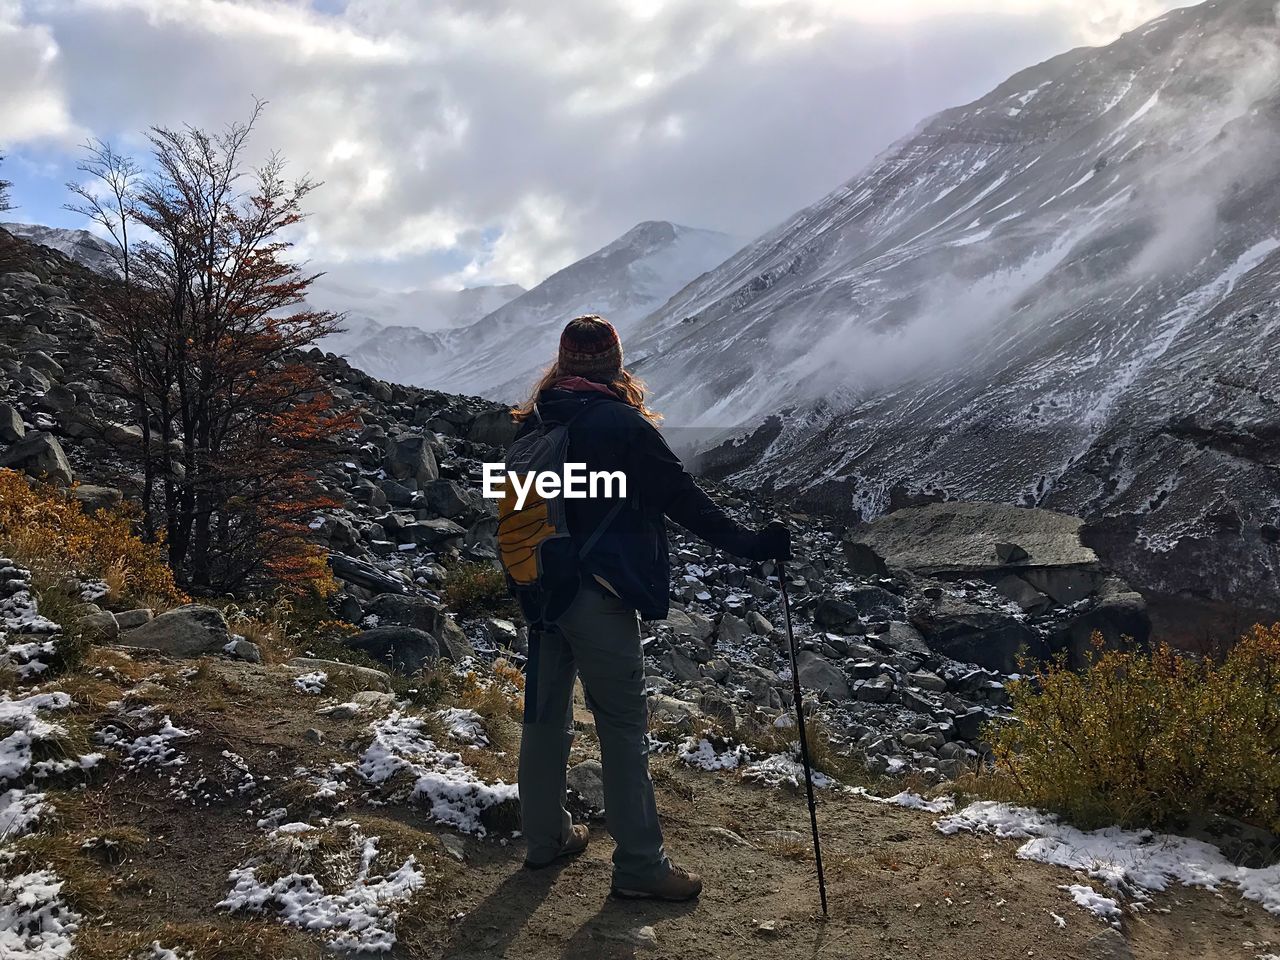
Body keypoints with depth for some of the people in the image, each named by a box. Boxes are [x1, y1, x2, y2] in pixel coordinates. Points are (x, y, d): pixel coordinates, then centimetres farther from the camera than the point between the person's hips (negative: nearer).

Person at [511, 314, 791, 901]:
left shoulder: (532, 424, 7)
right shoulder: (622, 424, -13)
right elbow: (682, 497, -13)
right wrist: (747, 544, -7)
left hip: (540, 588, 7)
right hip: (599, 596, -7)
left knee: (545, 714, 17)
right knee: (624, 728, 1)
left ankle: (544, 837, 31)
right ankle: (639, 865, 8)